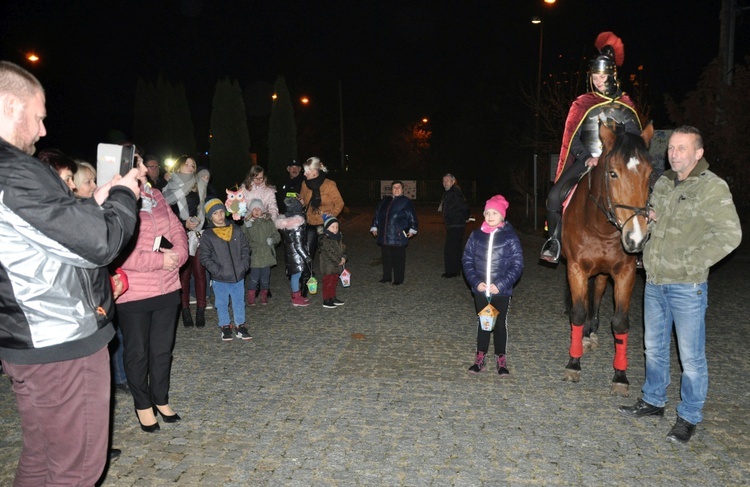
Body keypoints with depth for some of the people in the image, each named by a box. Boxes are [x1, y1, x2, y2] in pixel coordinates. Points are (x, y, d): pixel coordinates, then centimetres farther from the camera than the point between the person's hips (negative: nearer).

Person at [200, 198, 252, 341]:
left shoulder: (236, 231, 3)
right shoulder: (208, 235, -5)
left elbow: (245, 249, 8)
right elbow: (205, 257, -5)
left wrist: (244, 265, -5)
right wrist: (216, 270, -16)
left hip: (238, 276, 2)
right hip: (220, 279, -2)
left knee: (239, 302, 12)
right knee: (222, 304, 11)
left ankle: (241, 326, 25)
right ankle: (225, 327, 26)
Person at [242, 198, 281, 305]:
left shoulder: (268, 221, 8)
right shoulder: (248, 223, 0)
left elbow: (276, 235, 10)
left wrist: (273, 239, -12)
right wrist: (246, 227, -22)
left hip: (267, 255, 2)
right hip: (254, 256, -2)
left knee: (265, 277, 11)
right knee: (253, 277, -4)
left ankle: (264, 296, 26)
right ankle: (251, 298, 11)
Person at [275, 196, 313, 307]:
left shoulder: (284, 221, 3)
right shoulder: (297, 225, -21)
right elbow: (298, 244, -21)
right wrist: (306, 256, -16)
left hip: (289, 251, 9)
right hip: (296, 254, -9)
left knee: (294, 274, 17)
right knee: (297, 274, 0)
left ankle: (297, 295, 30)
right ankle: (296, 298, 8)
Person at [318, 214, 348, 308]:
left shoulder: (339, 237, 9)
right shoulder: (325, 240, -19)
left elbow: (343, 248, 11)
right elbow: (330, 253, -22)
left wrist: (343, 257, -6)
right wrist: (339, 261, -19)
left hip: (337, 265, 8)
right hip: (328, 266, -8)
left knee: (334, 282, 18)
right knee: (328, 282, -3)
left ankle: (333, 298, 30)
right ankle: (326, 301, 5)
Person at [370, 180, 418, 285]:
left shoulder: (406, 202, 2)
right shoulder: (384, 201, 15)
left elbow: (412, 217, 0)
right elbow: (377, 214, 20)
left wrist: (412, 229, -5)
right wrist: (374, 227, 16)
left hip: (399, 235, -5)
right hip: (384, 235, 5)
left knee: (398, 258, -1)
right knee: (386, 257, 10)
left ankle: (398, 279, 8)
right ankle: (386, 277, 23)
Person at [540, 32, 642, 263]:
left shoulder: (626, 106, 10)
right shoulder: (582, 104, 4)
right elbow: (571, 138, -1)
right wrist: (588, 158, -14)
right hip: (585, 161, -2)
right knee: (555, 195, -21)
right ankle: (554, 242, -7)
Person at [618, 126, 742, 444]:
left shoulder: (713, 187, -13)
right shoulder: (663, 182, 9)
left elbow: (730, 235, -18)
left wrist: (691, 262, -19)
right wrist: (649, 219, 0)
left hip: (687, 287, -7)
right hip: (654, 281, 7)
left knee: (691, 356, 4)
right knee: (654, 346, 19)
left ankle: (689, 417, 20)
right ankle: (653, 401, 36)